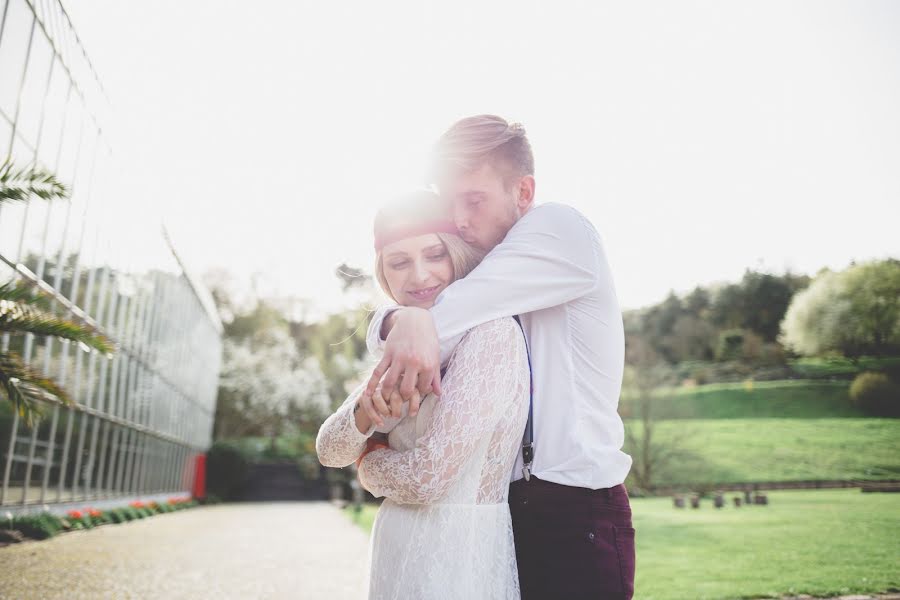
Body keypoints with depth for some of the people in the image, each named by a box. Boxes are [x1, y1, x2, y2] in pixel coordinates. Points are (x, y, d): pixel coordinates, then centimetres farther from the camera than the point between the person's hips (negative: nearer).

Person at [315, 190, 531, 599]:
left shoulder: (492, 332, -18)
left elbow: (429, 477, -23)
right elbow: (329, 451, 1)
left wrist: (369, 463, -2)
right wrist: (367, 410, -20)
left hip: (456, 555, -7)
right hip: (397, 550, 7)